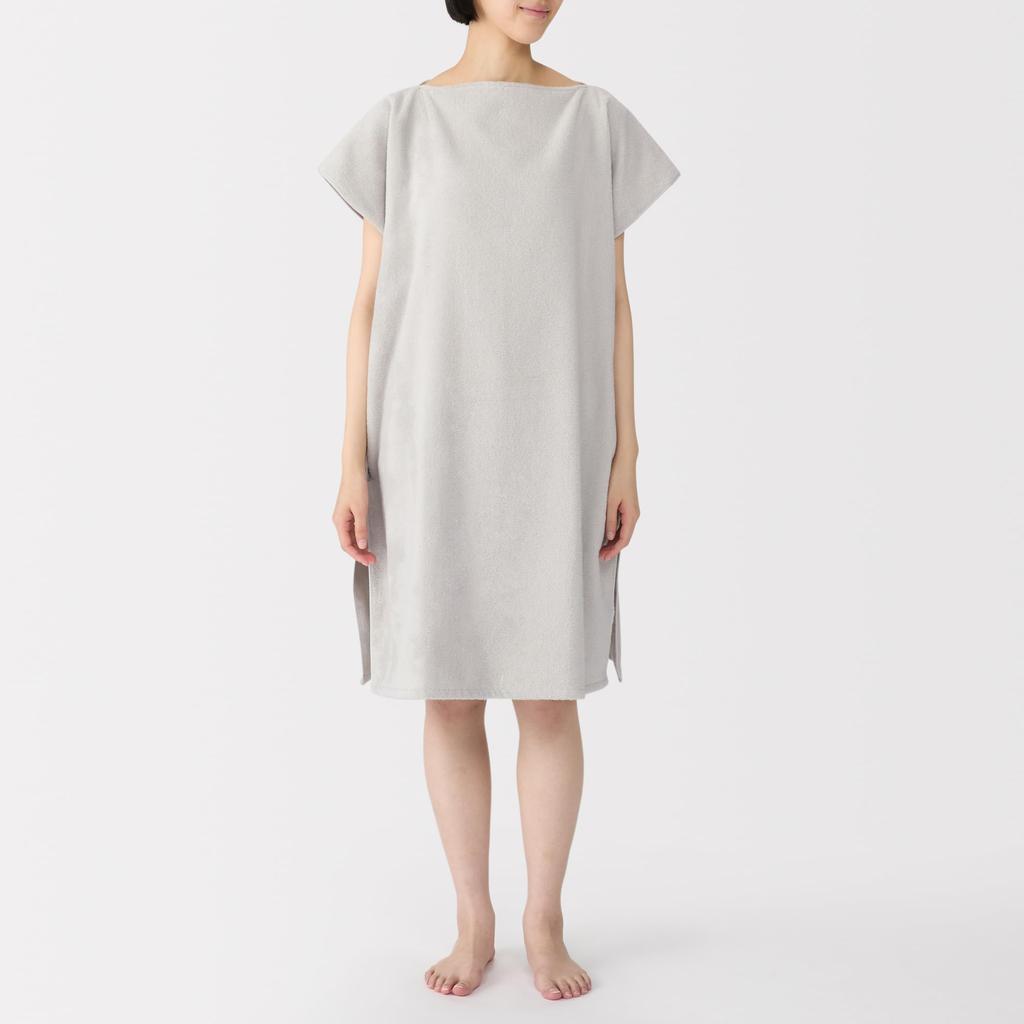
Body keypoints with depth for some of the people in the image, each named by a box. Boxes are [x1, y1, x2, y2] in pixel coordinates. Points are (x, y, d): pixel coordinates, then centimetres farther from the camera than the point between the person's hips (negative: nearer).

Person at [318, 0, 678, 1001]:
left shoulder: (599, 121, 6)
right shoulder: (400, 125, 4)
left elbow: (613, 301, 5)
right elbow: (370, 304, 3)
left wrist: (624, 458, -1)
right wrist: (354, 464, -3)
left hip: (554, 443, 0)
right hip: (434, 442, 0)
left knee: (551, 692, 3)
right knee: (450, 691, 5)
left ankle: (543, 922, 22)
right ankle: (473, 923, 23)